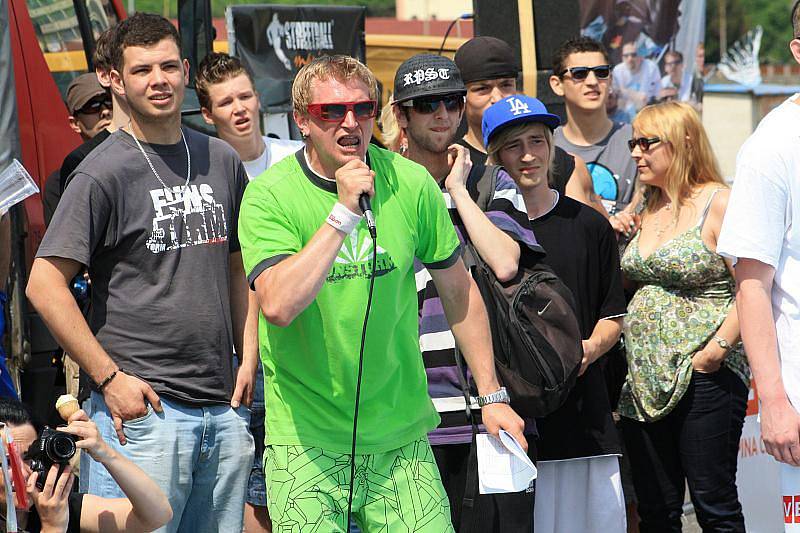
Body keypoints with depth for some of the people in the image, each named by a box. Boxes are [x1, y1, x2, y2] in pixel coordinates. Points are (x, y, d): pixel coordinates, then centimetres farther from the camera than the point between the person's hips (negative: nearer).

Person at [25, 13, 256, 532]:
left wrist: (248, 360, 10)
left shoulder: (222, 160, 12)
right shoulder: (104, 171, -6)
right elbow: (45, 284, -9)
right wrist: (110, 378, -13)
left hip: (223, 409, 6)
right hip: (143, 409, -6)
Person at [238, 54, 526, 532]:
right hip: (307, 443, -2)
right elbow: (280, 305, -25)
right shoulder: (269, 197, -10)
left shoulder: (411, 184, -1)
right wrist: (344, 212, -26)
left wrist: (492, 395, 12)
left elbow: (457, 288, 11)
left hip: (402, 436, 2)